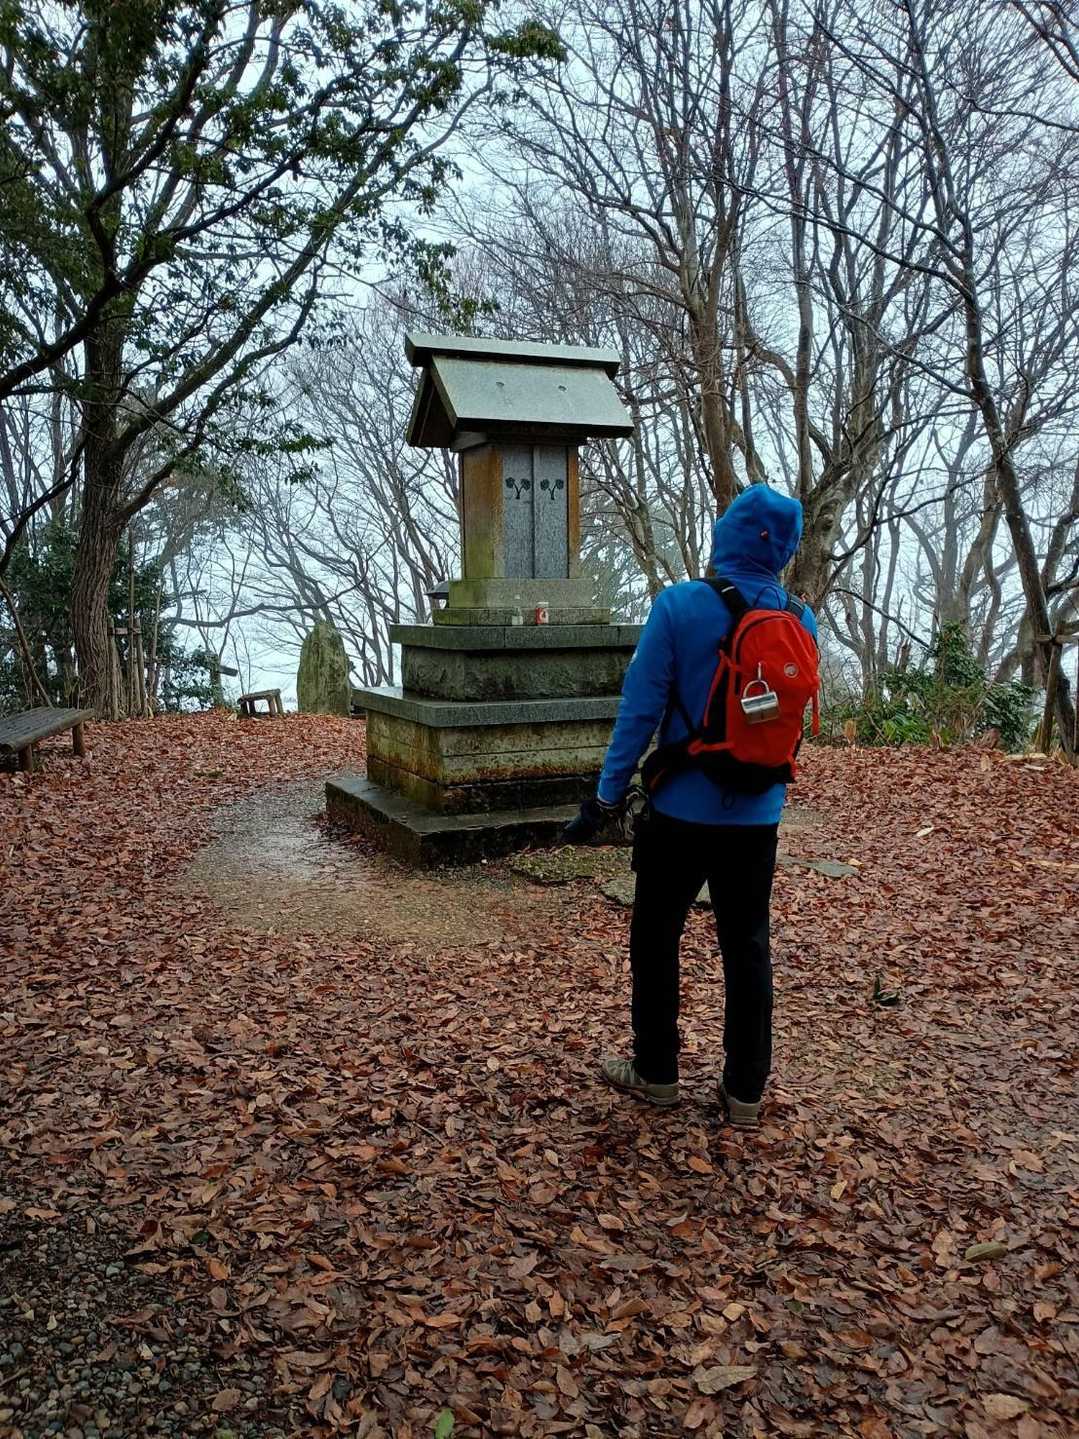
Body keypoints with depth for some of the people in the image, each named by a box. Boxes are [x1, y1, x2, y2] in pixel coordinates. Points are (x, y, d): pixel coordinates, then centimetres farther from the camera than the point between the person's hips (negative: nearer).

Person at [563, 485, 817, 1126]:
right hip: (758, 816, 4)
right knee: (748, 947, 13)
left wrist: (605, 799, -7)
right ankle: (746, 1089, 22)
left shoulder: (680, 604, -15)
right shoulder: (799, 619, -2)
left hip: (682, 810, -3)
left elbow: (640, 710, -14)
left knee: (656, 939, 13)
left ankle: (656, 1072, 25)